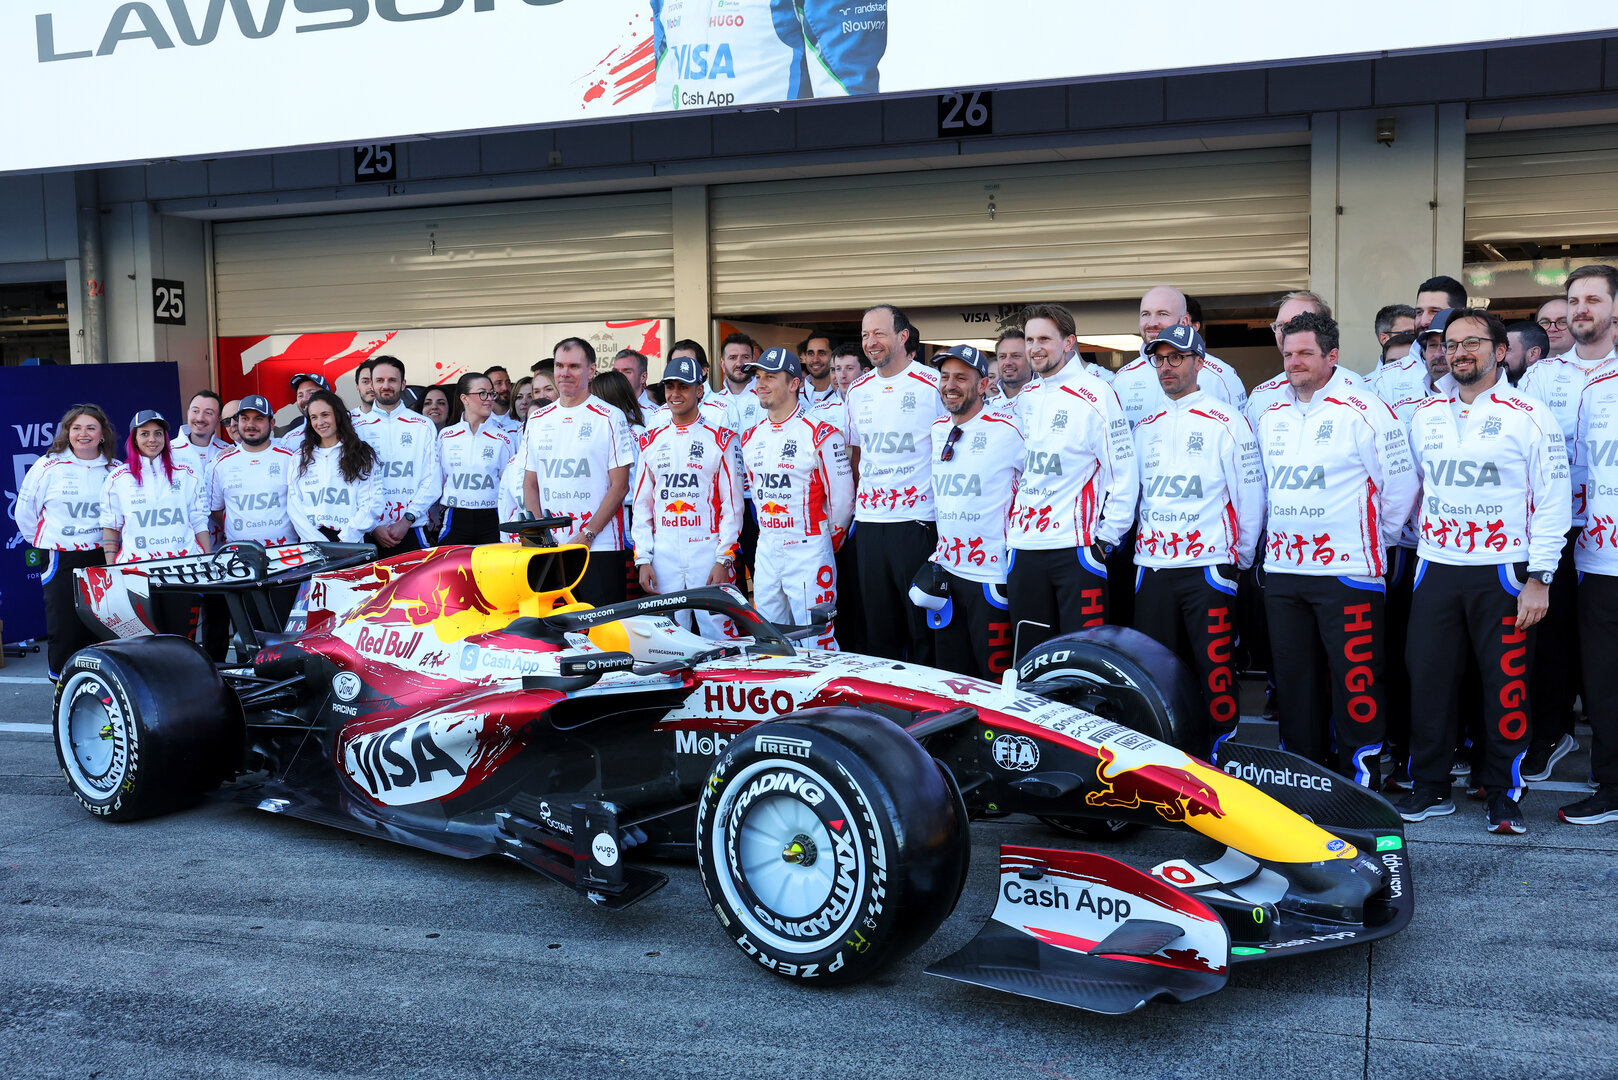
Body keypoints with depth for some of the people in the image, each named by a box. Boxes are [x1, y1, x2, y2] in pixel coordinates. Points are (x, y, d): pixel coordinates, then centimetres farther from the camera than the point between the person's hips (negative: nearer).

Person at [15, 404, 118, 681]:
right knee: (64, 629, -2)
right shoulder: (49, 466, -1)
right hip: (61, 561, -2)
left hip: (102, 558, 2)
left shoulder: (115, 470, 5)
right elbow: (25, 510, 7)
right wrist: (43, 543, 9)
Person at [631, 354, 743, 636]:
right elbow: (642, 506, 13)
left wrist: (724, 559, -8)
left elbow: (732, 504, -1)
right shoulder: (652, 442, 12)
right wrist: (643, 559, 4)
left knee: (717, 637, -4)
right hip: (663, 558, 3)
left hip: (707, 554, -3)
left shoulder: (718, 439, 2)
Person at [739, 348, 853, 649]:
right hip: (766, 552, 7)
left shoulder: (820, 434, -10)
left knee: (817, 645, -4)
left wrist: (827, 542, 4)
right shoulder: (750, 438, 11)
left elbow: (842, 499, -6)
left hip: (808, 553, -7)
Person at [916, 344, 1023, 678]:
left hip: (991, 575, -6)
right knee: (952, 678, 13)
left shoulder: (1006, 431, -11)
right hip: (946, 572, 7)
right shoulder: (938, 430, 10)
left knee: (996, 676, -2)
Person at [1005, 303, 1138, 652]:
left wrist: (1107, 537, -8)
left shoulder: (1095, 395, -7)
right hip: (1024, 548, 6)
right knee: (1029, 656, 11)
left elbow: (1123, 471, -7)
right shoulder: (1024, 398, 13)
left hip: (1077, 548, -6)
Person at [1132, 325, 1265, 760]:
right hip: (1152, 566, 5)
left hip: (1208, 566, -5)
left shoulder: (1225, 422, -1)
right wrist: (1145, 548, 14)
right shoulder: (1145, 427, 15)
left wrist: (1242, 557, 1)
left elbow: (1250, 494, -1)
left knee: (1215, 671, -5)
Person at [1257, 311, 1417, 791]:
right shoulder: (1270, 417, 13)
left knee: (1355, 680, -5)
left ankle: (1362, 783, 4)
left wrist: (1376, 540, 3)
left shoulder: (1365, 412, -7)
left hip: (1346, 571, -6)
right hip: (1281, 569, 6)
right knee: (1293, 680, 11)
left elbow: (1401, 484, -4)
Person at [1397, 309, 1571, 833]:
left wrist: (1539, 578, -10)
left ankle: (1503, 793, 14)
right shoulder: (1425, 415, 11)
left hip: (1503, 572, -4)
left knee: (1507, 685, 1)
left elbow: (1554, 501, -4)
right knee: (1427, 678, 5)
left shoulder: (1530, 417, -2)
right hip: (1436, 569, 4)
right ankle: (1430, 787, 17)